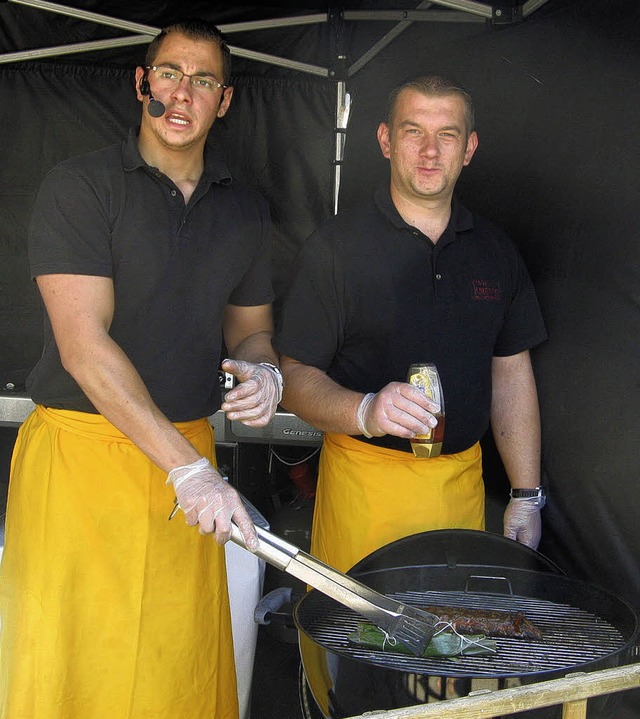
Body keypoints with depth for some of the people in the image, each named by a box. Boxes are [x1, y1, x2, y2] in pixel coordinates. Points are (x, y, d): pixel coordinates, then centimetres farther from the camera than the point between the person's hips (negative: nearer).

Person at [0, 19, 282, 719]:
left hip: (188, 452, 4)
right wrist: (190, 470, -20)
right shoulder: (79, 186, -5)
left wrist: (263, 372, -4)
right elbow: (84, 345, -14)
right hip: (79, 451, -4)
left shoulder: (247, 210, 12)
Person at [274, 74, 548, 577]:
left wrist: (527, 495, 8)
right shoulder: (335, 246, -7)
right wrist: (365, 412, -29)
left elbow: (512, 374, 11)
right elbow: (296, 377, -9)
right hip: (365, 477, -3)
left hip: (463, 478, 4)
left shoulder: (495, 250, 8)